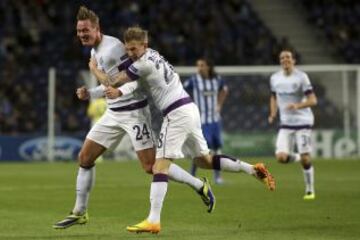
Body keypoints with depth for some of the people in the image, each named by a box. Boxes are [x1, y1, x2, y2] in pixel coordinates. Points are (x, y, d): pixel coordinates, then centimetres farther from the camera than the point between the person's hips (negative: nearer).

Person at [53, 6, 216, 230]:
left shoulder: (111, 48, -18)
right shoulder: (96, 51, 11)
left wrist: (120, 92, -38)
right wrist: (89, 94, 6)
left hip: (133, 112, -9)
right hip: (113, 113, 9)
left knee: (151, 166, -9)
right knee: (85, 158, 6)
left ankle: (200, 186, 8)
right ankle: (79, 213, 16)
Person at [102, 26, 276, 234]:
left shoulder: (145, 63, -13)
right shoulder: (153, 55, 14)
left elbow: (114, 83, -8)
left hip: (177, 114, -10)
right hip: (189, 109, 10)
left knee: (160, 165, -13)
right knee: (204, 160, 21)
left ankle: (153, 221, -20)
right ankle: (252, 170, 19)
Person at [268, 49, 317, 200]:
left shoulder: (301, 77, -8)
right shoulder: (275, 78, 6)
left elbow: (313, 100, -10)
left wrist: (297, 105, -27)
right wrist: (273, 114, 6)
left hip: (303, 121, -4)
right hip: (285, 124, 4)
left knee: (305, 159, -6)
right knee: (281, 157, -13)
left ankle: (310, 190, 12)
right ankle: (297, 157, 21)